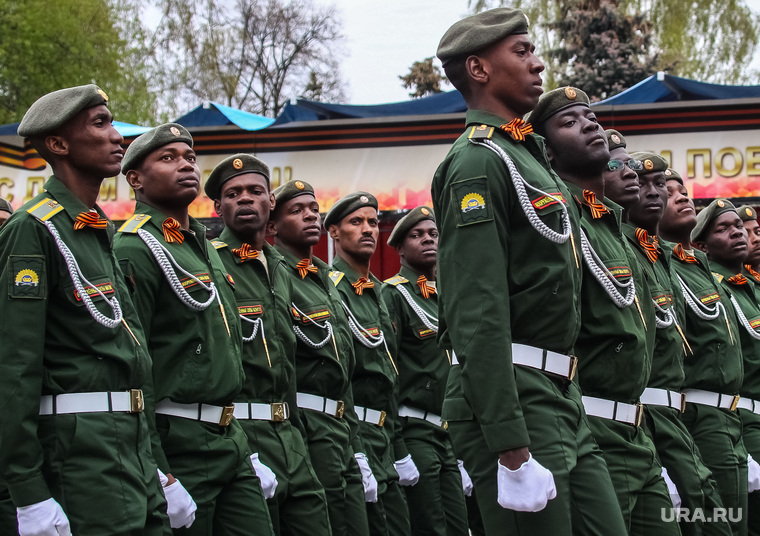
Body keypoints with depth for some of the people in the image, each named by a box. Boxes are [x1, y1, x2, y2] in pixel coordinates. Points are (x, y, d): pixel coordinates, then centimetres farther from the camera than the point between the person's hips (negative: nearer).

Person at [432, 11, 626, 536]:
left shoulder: (530, 158, 20)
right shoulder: (478, 163, -12)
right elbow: (478, 318, -20)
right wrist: (513, 450, -25)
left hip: (561, 400, 9)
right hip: (508, 400, -9)